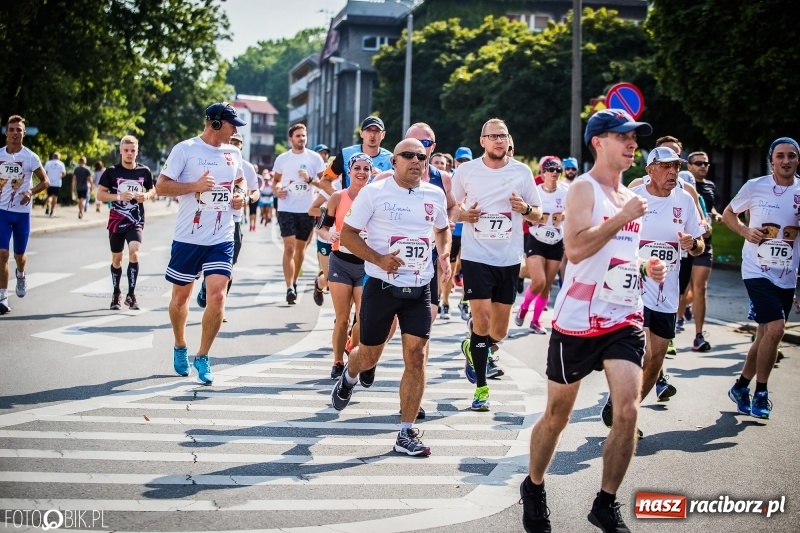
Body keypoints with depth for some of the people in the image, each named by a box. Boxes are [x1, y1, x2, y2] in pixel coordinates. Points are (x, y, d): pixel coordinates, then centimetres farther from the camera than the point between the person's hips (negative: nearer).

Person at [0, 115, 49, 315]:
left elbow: (45, 181, -2)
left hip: (22, 212, -1)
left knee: (19, 255, 10)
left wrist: (31, 192, -19)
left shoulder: (30, 157, -6)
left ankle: (20, 275, 46)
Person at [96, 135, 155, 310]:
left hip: (136, 222, 0)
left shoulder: (144, 171, 1)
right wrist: (118, 196, -18)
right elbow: (100, 195, -3)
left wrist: (146, 195, -5)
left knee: (134, 252, -20)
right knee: (117, 258, 11)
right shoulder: (112, 172, -4)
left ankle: (131, 294, -12)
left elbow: (152, 189, 17)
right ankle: (116, 294, 29)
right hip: (116, 222, 0)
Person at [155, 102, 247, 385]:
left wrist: (240, 195, 5)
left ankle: (202, 357, 3)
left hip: (221, 239, 3)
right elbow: (161, 186, -8)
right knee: (181, 295, 11)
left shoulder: (234, 153, 8)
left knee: (217, 296, -11)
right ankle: (180, 348, 35)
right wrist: (195, 185, -20)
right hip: (188, 238, -3)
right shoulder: (185, 149, -7)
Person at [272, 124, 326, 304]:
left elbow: (324, 181, 2)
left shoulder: (315, 158, 1)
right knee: (289, 247, -11)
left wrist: (310, 179, -16)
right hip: (286, 209, -1)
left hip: (307, 210, 1)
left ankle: (294, 282, 29)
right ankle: (289, 288, -14)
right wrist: (277, 190, -5)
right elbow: (276, 181, 17)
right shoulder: (282, 159, 5)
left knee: (301, 247, 12)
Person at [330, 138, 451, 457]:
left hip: (419, 289, 3)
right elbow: (347, 234, -6)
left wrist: (445, 253, 3)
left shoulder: (435, 195, 5)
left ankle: (406, 434, 3)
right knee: (369, 355, 11)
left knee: (416, 358, -5)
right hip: (381, 285, -2)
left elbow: (443, 228, 24)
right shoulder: (374, 192, -7)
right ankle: (348, 378, 49)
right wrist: (378, 259, -19)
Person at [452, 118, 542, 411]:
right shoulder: (466, 171, -1)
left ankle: (472, 349, 42)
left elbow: (538, 214, 8)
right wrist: (463, 215, -10)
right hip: (476, 256, -2)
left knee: (499, 331, 8)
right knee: (482, 320, -11)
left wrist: (525, 209, -15)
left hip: (509, 260, 2)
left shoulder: (522, 172, 1)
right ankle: (481, 387, 2)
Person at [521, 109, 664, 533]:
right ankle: (534, 489, 33)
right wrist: (624, 216, -21)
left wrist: (648, 267, 8)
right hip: (578, 321, -5)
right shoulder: (584, 188, -9)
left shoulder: (630, 196, 14)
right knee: (557, 416, 9)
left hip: (624, 320, 5)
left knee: (628, 410, -11)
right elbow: (575, 248, -24)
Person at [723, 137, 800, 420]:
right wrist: (746, 231, -10)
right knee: (775, 327, -18)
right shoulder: (755, 187, -5)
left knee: (766, 335, 12)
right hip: (757, 270, -4)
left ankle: (741, 387, 31)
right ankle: (760, 393, -3)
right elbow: (728, 214, 8)